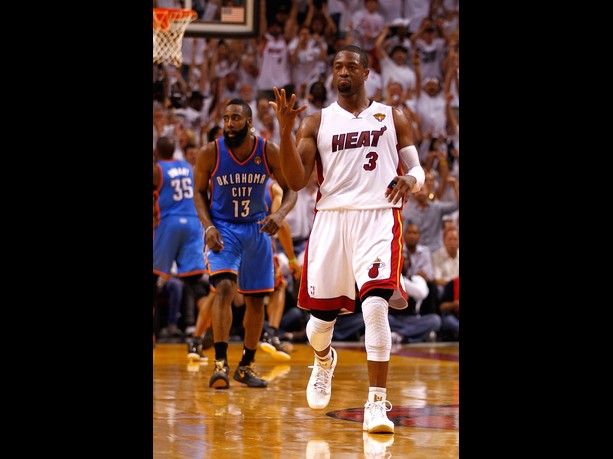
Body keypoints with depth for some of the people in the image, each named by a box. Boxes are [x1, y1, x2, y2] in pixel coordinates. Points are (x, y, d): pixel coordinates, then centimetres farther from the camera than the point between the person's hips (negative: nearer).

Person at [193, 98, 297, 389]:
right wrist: (208, 227, -15)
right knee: (225, 288, -25)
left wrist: (280, 214, -21)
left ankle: (247, 366, 23)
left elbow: (290, 189, -1)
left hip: (257, 229, 3)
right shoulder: (210, 153, -13)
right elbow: (200, 192, 0)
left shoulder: (269, 152, -11)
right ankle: (220, 363, -26)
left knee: (256, 299, 9)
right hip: (222, 229, -3)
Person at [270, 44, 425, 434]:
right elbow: (297, 182, 2)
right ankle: (324, 361, 44)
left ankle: (377, 402, -18)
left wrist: (410, 181, -12)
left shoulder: (393, 118, 12)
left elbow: (417, 171, 13)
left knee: (375, 304, -22)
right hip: (331, 217, 2)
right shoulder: (316, 123, 11)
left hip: (379, 217, -2)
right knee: (322, 315, 7)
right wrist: (286, 129, -10)